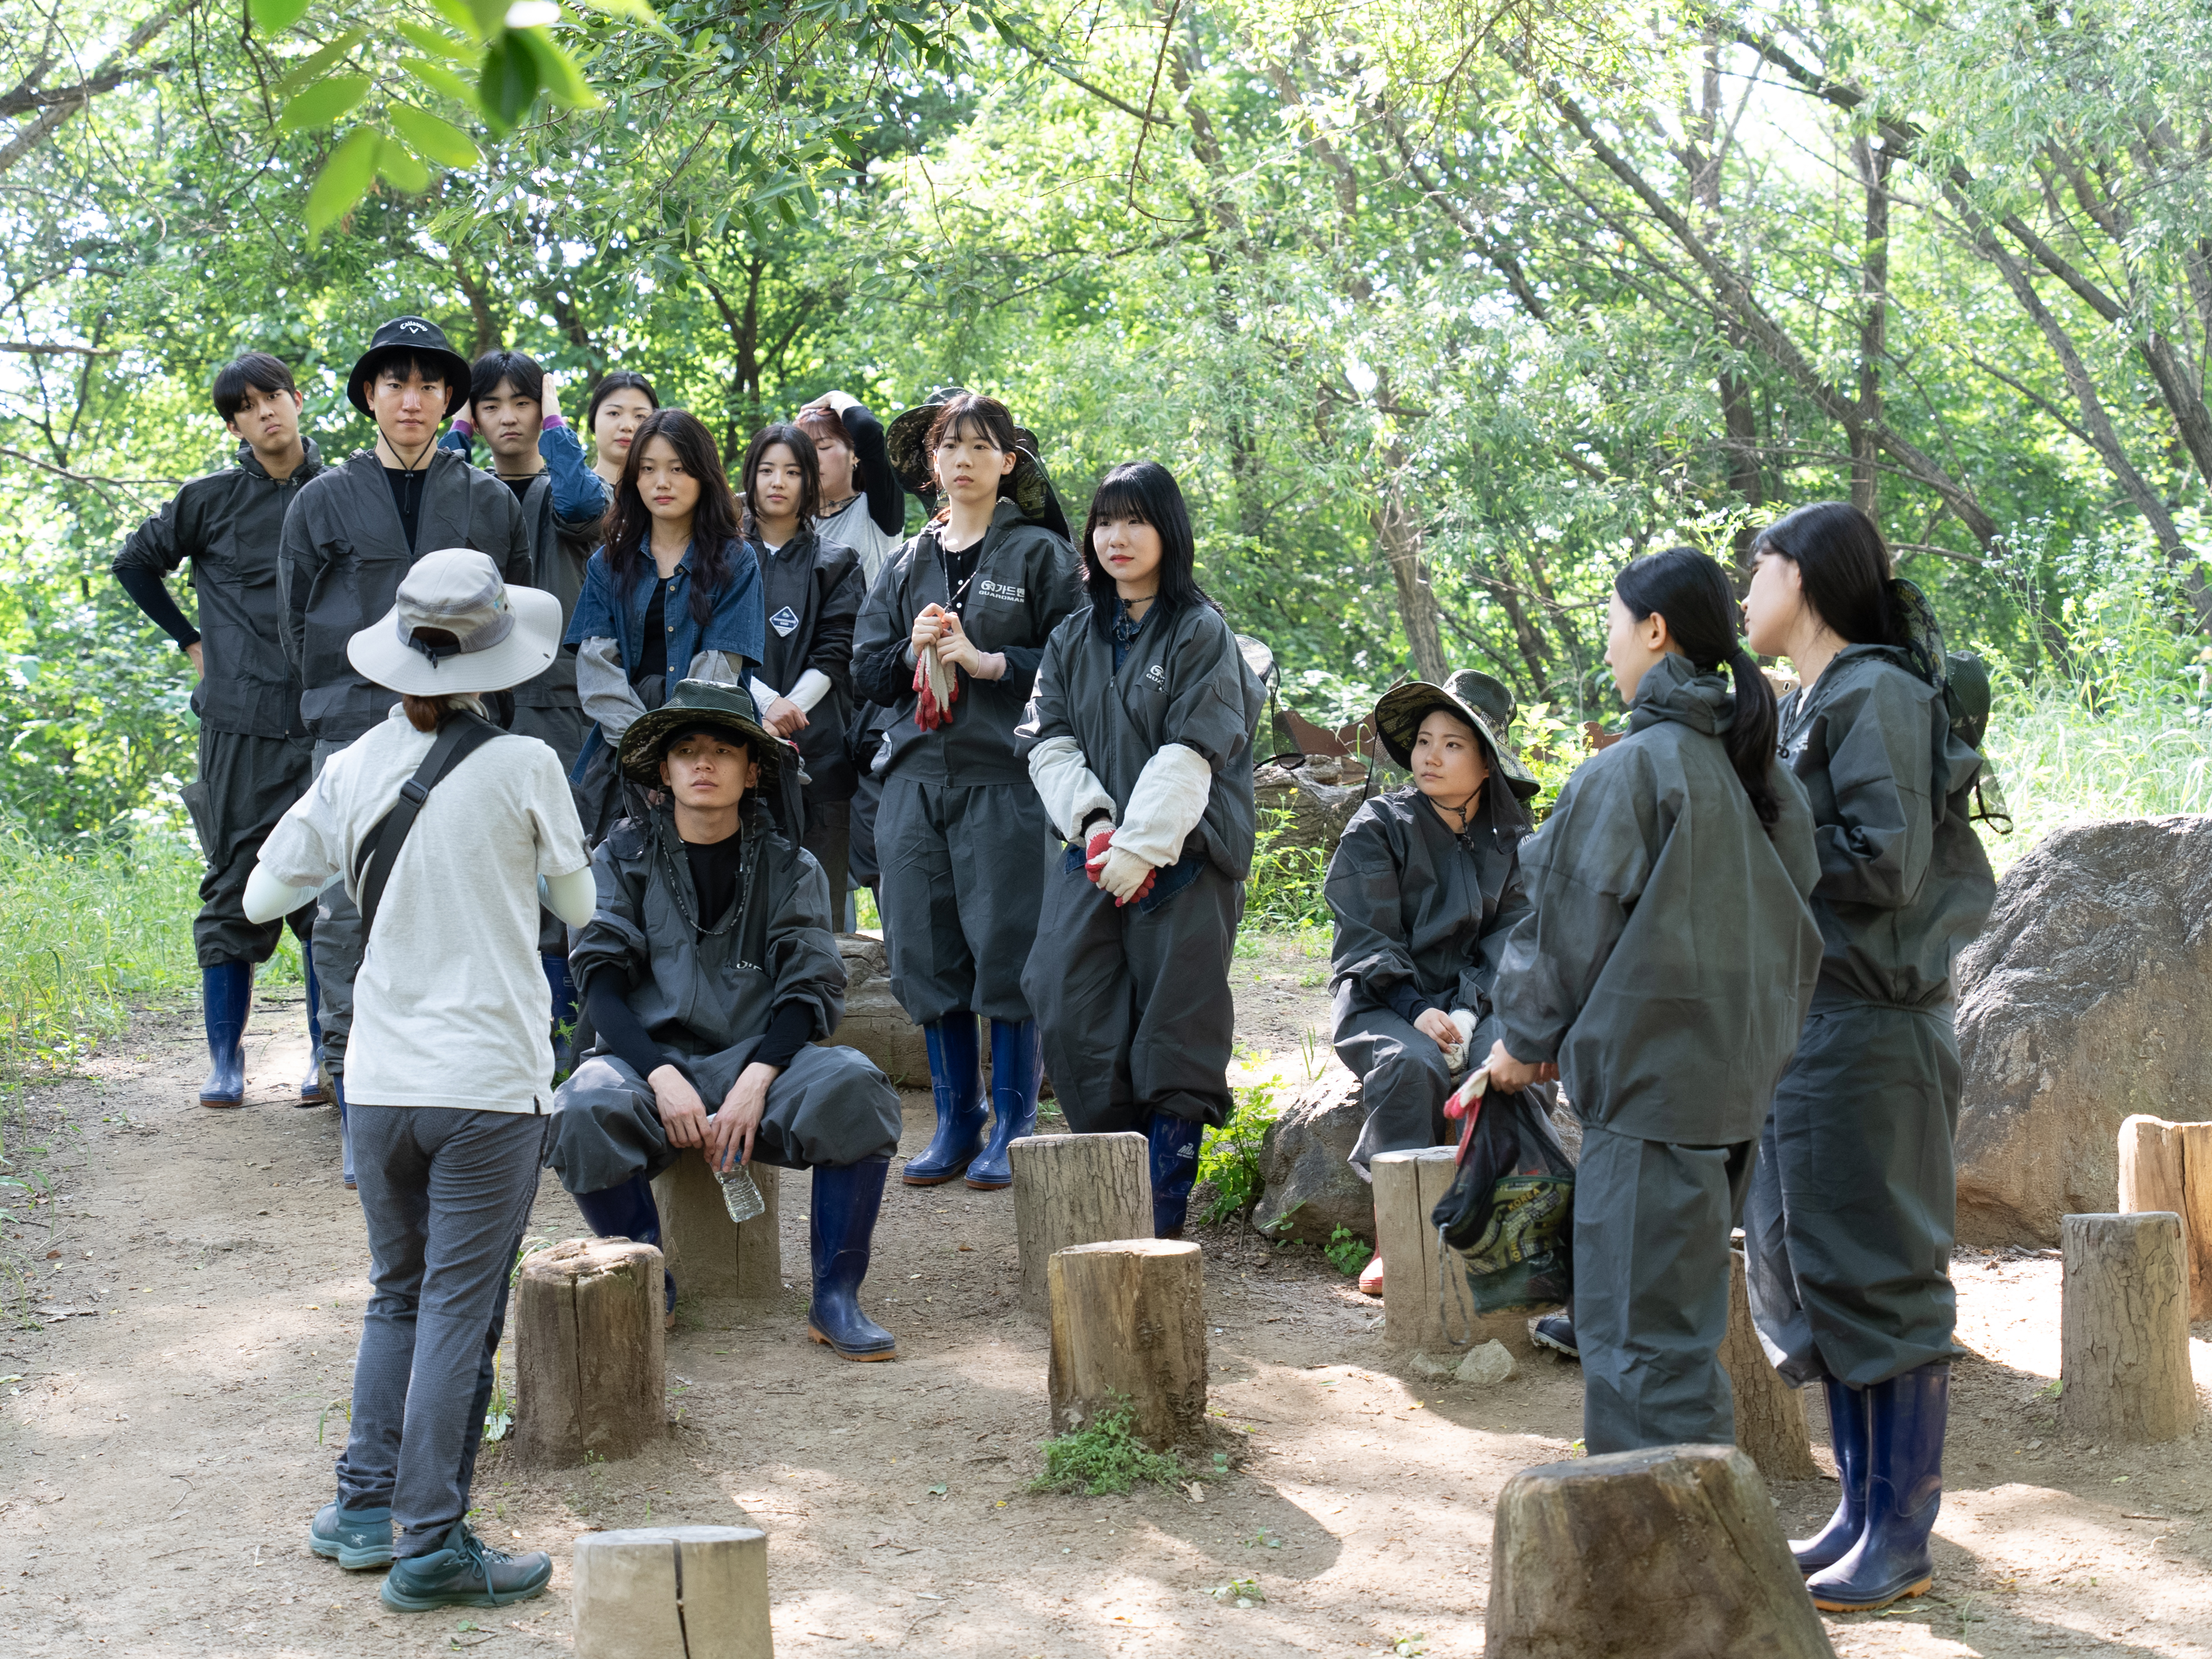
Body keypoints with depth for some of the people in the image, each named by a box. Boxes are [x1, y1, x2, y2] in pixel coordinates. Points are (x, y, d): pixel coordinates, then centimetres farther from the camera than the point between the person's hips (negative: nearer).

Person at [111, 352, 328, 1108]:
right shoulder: (211, 500, 4)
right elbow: (134, 562, 17)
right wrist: (190, 641, 13)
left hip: (329, 719, 1)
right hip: (242, 724, -1)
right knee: (235, 887, 1)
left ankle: (326, 1057, 9)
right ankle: (225, 1061, 9)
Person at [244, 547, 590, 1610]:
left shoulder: (352, 772, 0)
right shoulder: (522, 766, -9)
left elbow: (262, 897, 9)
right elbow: (582, 908, 3)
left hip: (382, 1079, 4)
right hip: (491, 1080, -4)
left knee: (399, 1295, 19)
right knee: (459, 1312, 0)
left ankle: (365, 1504, 23)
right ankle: (429, 1545, 2)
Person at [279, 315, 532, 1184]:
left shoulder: (490, 501, 9)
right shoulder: (326, 500, 7)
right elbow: (295, 619, 12)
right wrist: (339, 700, 8)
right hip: (353, 731, -1)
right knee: (347, 909, -4)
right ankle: (355, 1096, 2)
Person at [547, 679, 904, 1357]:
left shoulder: (789, 868, 9)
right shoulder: (624, 857, 8)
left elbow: (809, 990, -2)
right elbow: (603, 987, -2)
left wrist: (754, 1080, -20)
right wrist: (662, 1076, -19)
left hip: (759, 1060, 0)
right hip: (650, 1056, 0)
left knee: (855, 1086, -30)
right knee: (585, 1110, -33)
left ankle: (836, 1297, -19)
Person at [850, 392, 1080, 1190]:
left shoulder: (1039, 553, 3)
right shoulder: (908, 563, 17)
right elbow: (867, 671, 15)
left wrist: (986, 661, -13)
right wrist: (913, 651, -4)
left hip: (1005, 775, -4)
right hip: (917, 778, 5)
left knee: (1006, 951, -6)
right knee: (929, 954, 5)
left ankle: (1013, 1130, 4)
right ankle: (955, 1124, 15)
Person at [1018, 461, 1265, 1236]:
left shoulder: (1202, 634, -1)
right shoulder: (1073, 639, 16)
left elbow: (1192, 755, -10)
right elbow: (1049, 744, 8)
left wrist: (1139, 844, -17)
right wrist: (1092, 820, -9)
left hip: (1183, 861, -5)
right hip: (1092, 859, 5)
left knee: (1173, 1041, -4)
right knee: (1072, 1023, -5)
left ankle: (1163, 1220, 0)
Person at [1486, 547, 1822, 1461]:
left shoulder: (1626, 773, -13)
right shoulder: (1766, 774, 10)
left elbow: (1575, 924, -9)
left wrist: (1526, 1038, 6)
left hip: (1650, 1083, -8)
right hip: (1742, 1080, 8)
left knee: (1639, 1335, -4)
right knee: (1682, 1322, 18)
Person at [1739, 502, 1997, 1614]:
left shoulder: (1875, 696, -12)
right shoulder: (1801, 709, 16)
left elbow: (1886, 862, -19)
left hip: (1866, 1024, -10)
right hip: (1800, 1021, 10)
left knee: (1877, 1273, -5)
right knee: (1814, 1271, 12)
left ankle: (1902, 1538, 1)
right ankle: (1862, 1511, 20)